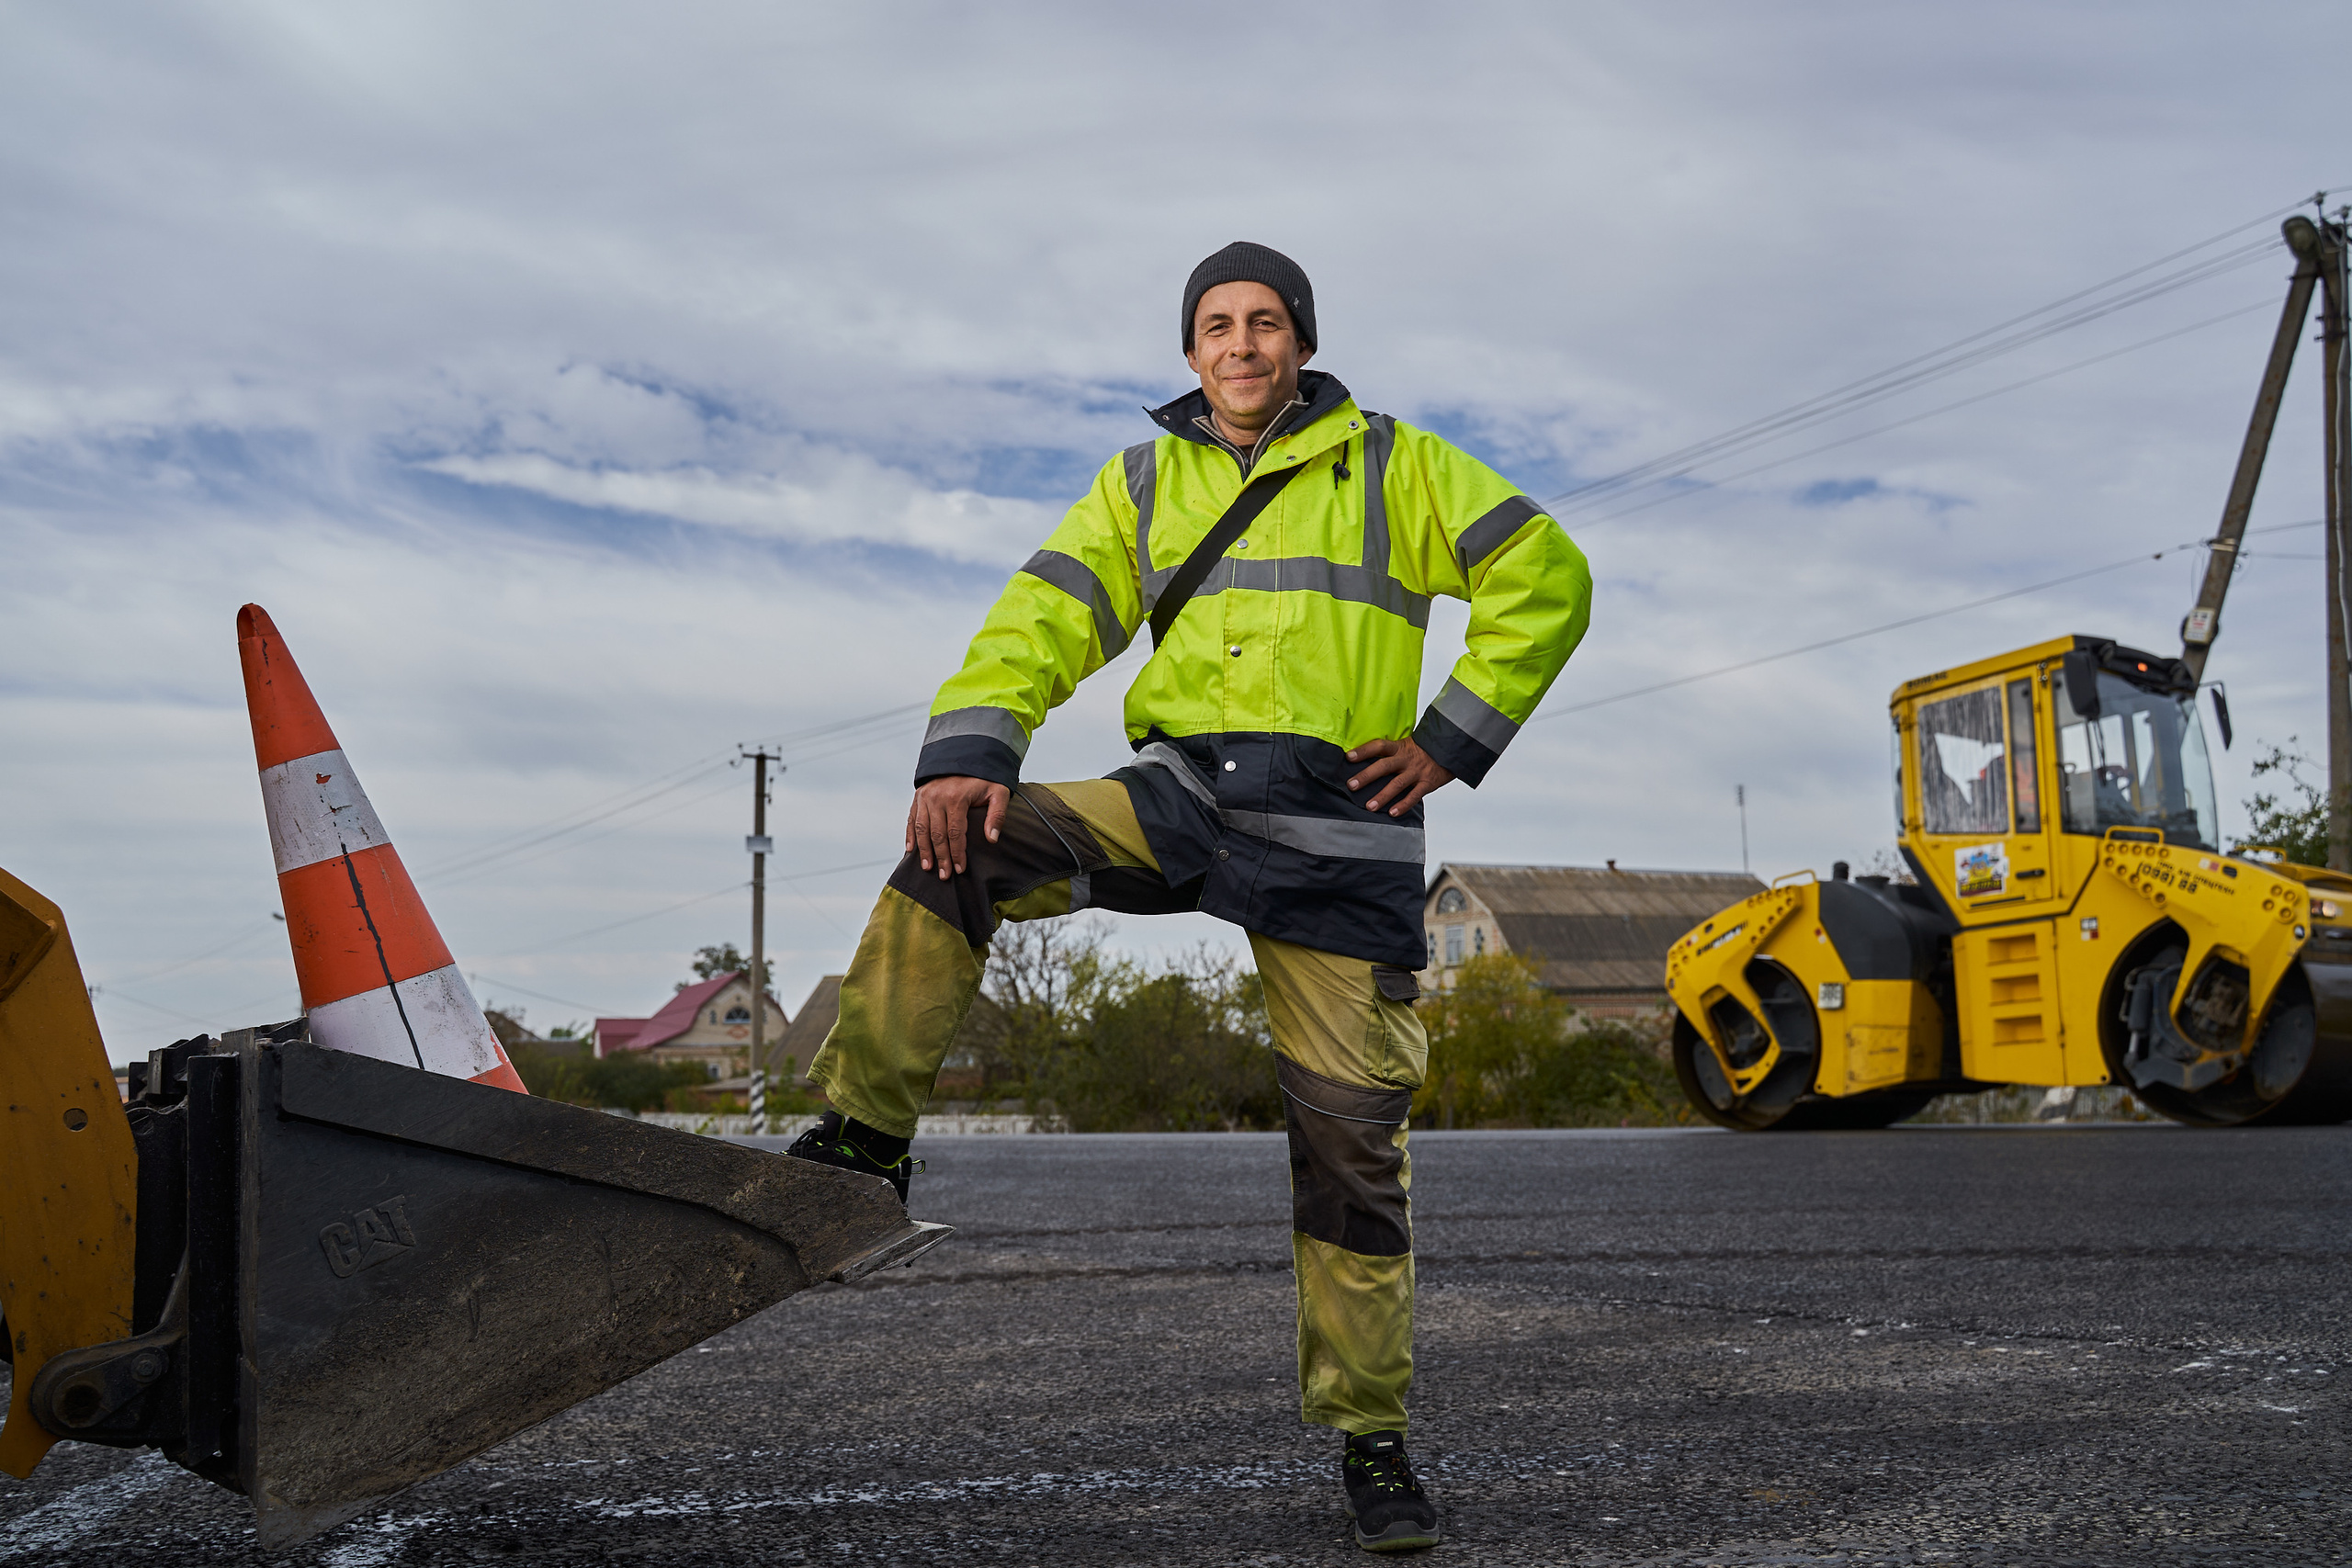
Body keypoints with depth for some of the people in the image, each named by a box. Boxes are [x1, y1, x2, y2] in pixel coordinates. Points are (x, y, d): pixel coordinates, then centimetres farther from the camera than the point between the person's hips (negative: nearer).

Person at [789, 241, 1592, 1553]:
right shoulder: (1144, 483, 14)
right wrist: (966, 752, -16)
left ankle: (1372, 1440, 13)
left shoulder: (1393, 466, 7)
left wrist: (1451, 742, -3)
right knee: (956, 856, -23)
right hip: (1178, 796, 2)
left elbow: (1545, 577, 5)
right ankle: (866, 1138, -13)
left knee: (1353, 1148, -1)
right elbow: (1046, 620, 3)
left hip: (1339, 840, -2)